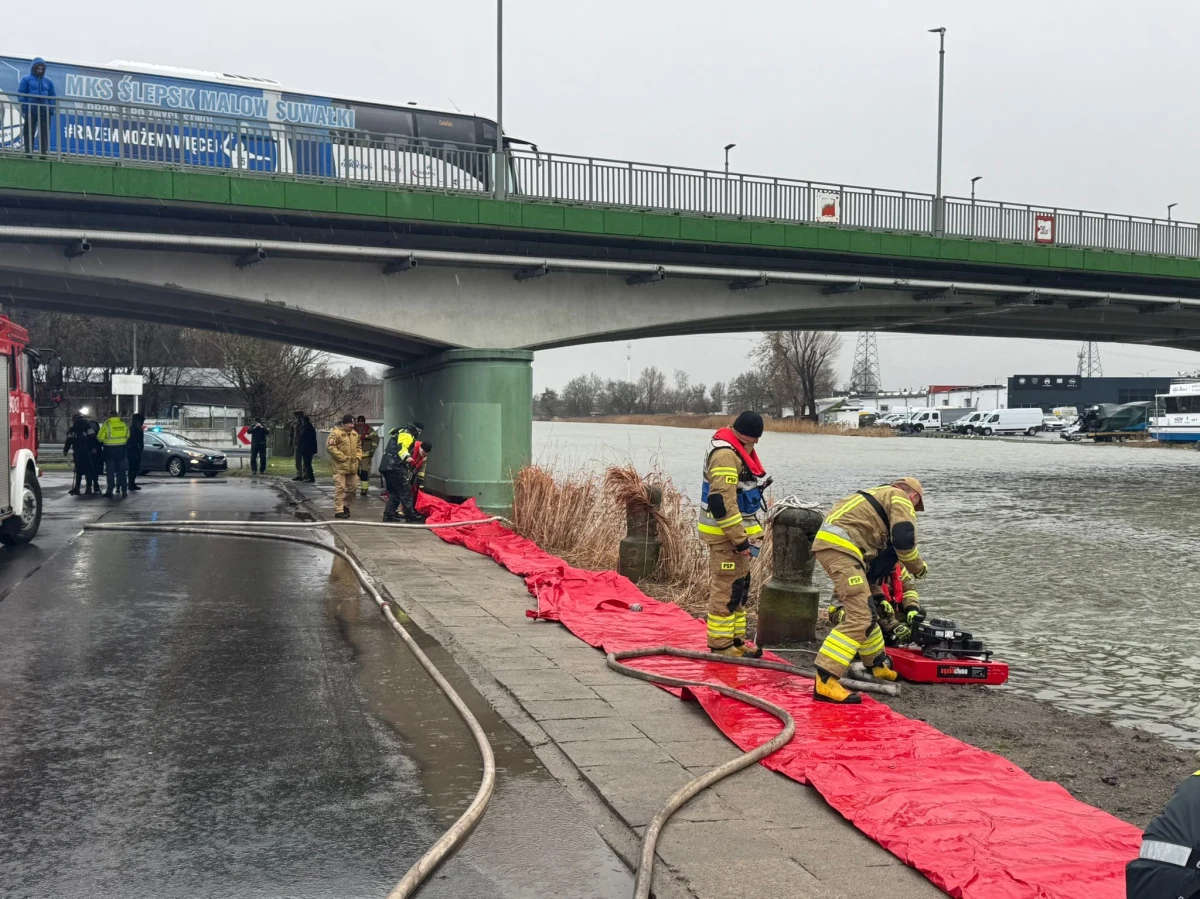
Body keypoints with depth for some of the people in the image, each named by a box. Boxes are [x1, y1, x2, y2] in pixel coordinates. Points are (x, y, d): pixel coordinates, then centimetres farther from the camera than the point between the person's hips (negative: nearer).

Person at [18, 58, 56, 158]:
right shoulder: (26, 79, 5)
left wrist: (51, 110, 1)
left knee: (44, 134, 1)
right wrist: (25, 109, -9)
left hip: (45, 112, 3)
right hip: (31, 111, -3)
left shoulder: (48, 81, 15)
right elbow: (21, 94, 1)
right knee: (29, 133, 0)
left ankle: (44, 154, 3)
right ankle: (28, 153, 1)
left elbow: (52, 96, 15)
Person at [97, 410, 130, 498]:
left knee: (110, 471, 3)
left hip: (110, 450, -3)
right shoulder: (124, 424, 1)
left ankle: (110, 491, 1)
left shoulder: (106, 425, -10)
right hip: (121, 449, 3)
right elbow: (127, 436, 10)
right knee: (121, 471, 10)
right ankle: (124, 490, 7)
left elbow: (100, 438, -7)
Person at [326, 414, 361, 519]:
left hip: (352, 466, 8)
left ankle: (345, 505, 30)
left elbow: (358, 447, 25)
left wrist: (358, 456, 7)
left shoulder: (355, 434, 14)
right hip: (340, 466, -7)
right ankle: (339, 510, -5)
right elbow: (329, 446, -17)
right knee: (340, 487, -8)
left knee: (352, 486, 12)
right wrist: (342, 457, -18)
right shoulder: (336, 433, -11)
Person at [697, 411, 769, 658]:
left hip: (737, 531, 10)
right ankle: (720, 644, 0)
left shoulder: (740, 451, 13)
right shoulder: (725, 455, -21)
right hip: (725, 534, -10)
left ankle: (735, 639, 25)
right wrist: (740, 539, -24)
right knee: (726, 589, -6)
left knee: (740, 587, 16)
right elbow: (722, 502, -26)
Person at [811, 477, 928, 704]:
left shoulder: (879, 497, 34)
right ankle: (825, 682, -23)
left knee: (864, 610, 25)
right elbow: (904, 540, -5)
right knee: (858, 618, -14)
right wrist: (919, 568, 12)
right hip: (840, 544, -10)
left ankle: (878, 665, 40)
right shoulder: (900, 498, 8)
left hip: (828, 542, 10)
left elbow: (879, 551, 35)